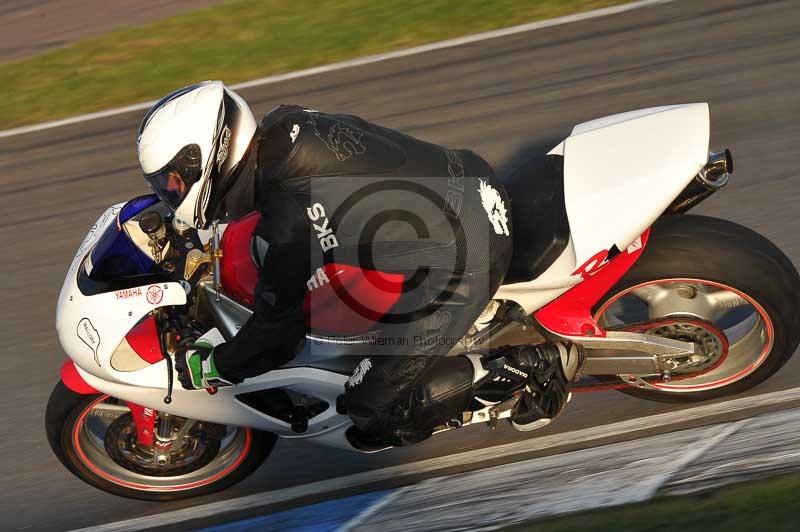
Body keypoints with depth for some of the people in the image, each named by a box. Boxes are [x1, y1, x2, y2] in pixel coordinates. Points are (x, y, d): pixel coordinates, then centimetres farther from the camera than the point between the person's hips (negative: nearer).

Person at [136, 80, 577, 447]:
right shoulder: (285, 127, -1)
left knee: (376, 417, -3)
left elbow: (278, 331, -10)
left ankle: (532, 365, 3)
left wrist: (208, 368, 7)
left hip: (460, 259, -9)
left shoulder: (286, 226, -24)